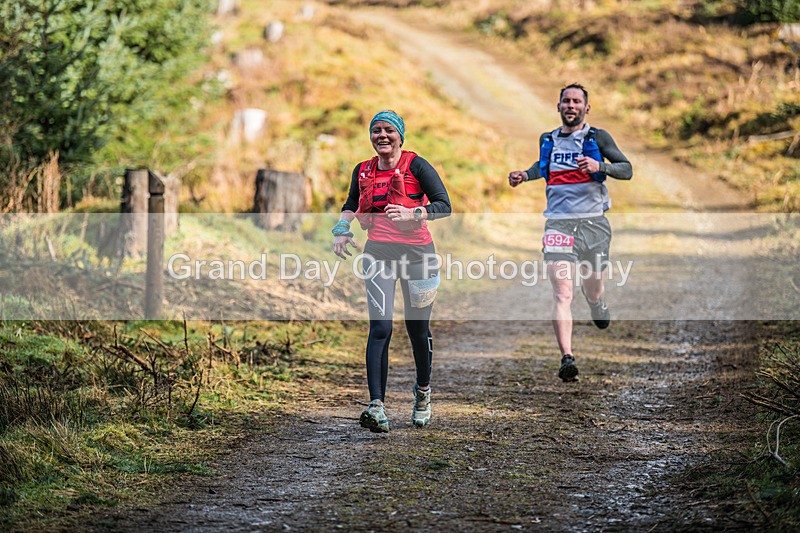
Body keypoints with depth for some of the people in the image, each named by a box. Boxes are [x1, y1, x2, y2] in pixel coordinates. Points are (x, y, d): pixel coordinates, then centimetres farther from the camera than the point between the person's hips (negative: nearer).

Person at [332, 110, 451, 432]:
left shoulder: (416, 166, -4)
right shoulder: (363, 171, 9)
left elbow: (444, 205, -11)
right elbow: (352, 204, 27)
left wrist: (411, 214, -26)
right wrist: (341, 230, 8)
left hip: (417, 251, -2)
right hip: (378, 253, 2)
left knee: (417, 329, 9)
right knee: (380, 326, -14)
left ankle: (423, 390, 38)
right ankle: (376, 408, -23)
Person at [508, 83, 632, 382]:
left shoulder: (598, 138, 2)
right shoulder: (548, 140, 12)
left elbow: (627, 170, -4)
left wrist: (599, 166, -21)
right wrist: (525, 175, 16)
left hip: (593, 222, -1)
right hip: (558, 223, 1)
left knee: (592, 290, 14)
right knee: (562, 294, -15)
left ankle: (598, 304, 53)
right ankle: (567, 358, -23)